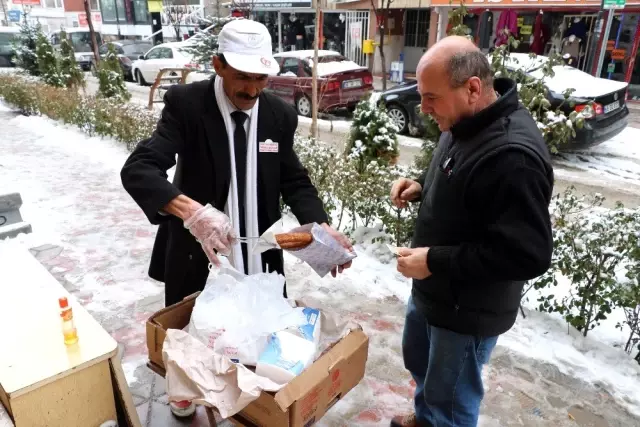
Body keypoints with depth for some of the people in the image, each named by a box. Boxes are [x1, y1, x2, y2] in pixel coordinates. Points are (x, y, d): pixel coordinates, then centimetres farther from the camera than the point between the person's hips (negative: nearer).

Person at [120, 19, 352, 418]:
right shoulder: (186, 103, -16)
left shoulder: (280, 114, -4)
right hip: (197, 250, -2)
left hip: (260, 254, 3)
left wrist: (323, 227, -17)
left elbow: (294, 182, 2)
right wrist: (191, 211, -43)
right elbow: (137, 169, -25)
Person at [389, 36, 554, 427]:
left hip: (469, 309, -9)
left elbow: (528, 255, -31)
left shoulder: (514, 155, -32)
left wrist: (435, 260, -27)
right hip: (433, 290, 9)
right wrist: (422, 186, -4)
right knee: (418, 360, 30)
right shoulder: (464, 124, -2)